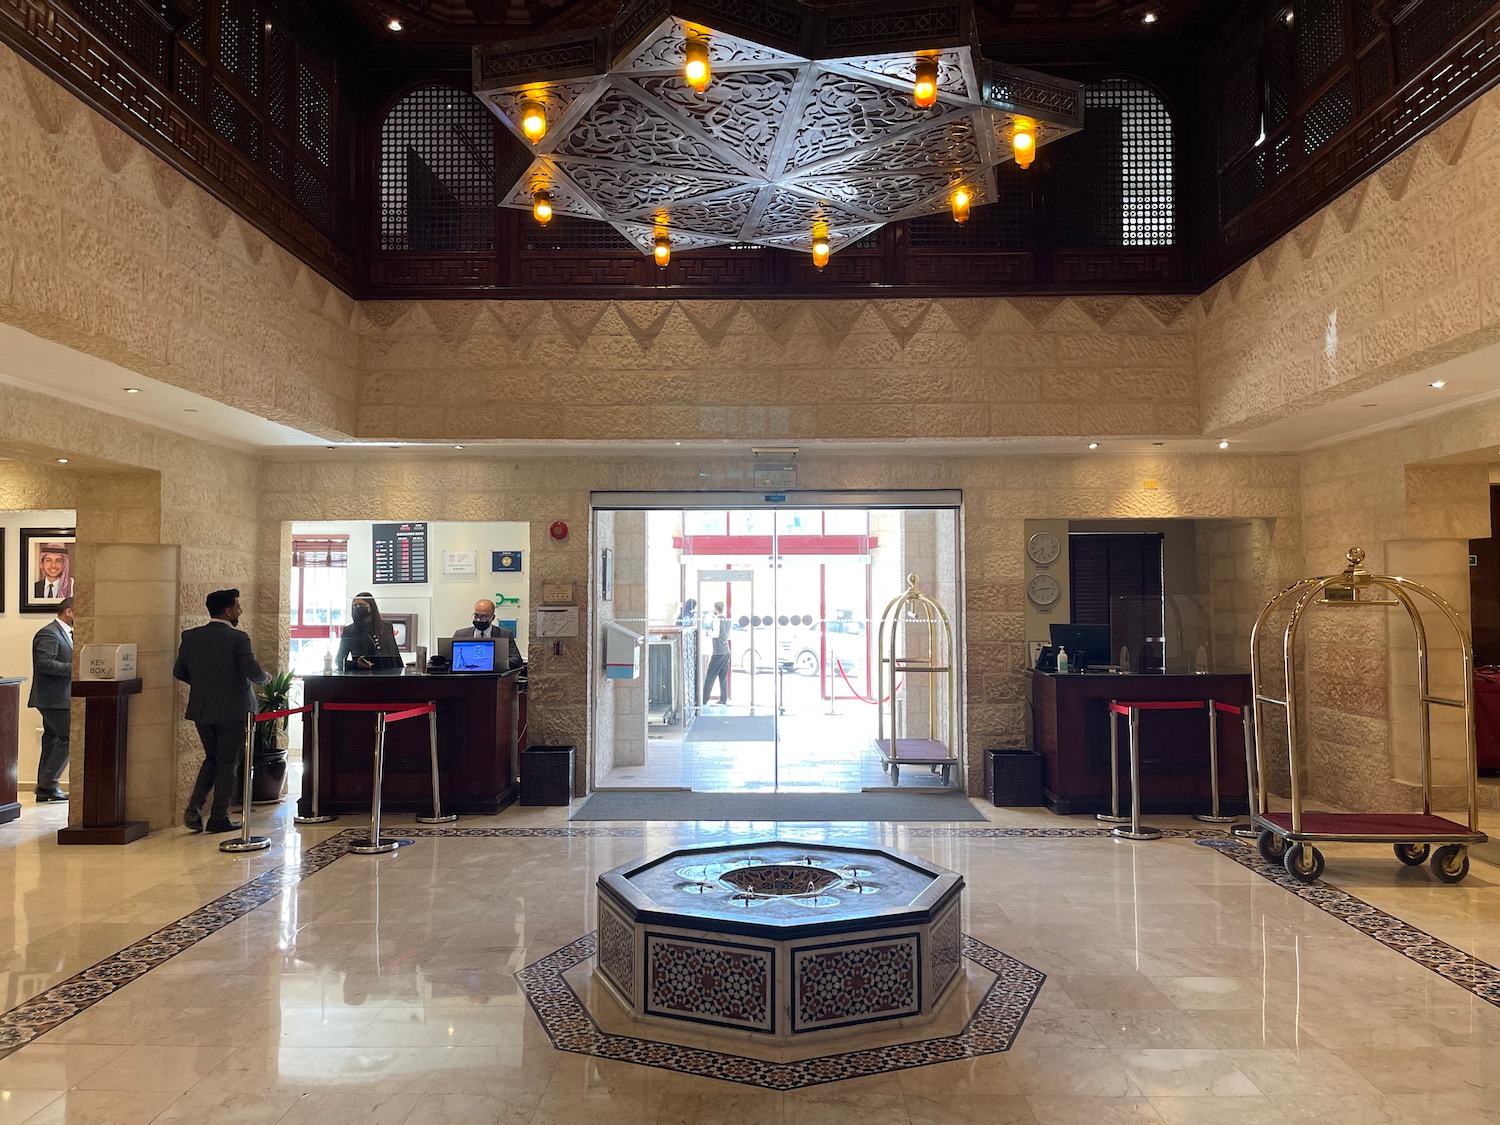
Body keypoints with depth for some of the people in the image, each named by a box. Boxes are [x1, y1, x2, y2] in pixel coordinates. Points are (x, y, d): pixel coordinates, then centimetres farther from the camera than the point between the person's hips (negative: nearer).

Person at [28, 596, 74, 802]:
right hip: (53, 698, -11)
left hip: (59, 698, 11)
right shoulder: (49, 634, -13)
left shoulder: (64, 633, 19)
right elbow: (45, 663, -24)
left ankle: (44, 789, 16)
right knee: (68, 738, -11)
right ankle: (48, 783, -4)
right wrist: (75, 668, -23)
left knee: (52, 741, 11)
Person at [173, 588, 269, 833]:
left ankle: (194, 807, 7)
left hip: (201, 710, 5)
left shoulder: (190, 637, 2)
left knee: (211, 758, 22)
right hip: (232, 710, -5)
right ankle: (218, 819, 11)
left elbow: (179, 672, 6)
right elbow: (253, 672, -20)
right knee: (228, 764, 7)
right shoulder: (238, 638, -15)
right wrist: (265, 676, 2)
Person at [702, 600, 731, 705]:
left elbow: (716, 634, -21)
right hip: (726, 651, 7)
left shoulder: (716, 619, -11)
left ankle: (704, 699, -1)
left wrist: (709, 633, -5)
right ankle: (723, 699, 10)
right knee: (723, 676, 11)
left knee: (710, 676, -3)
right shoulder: (727, 620, 11)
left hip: (718, 652, -7)